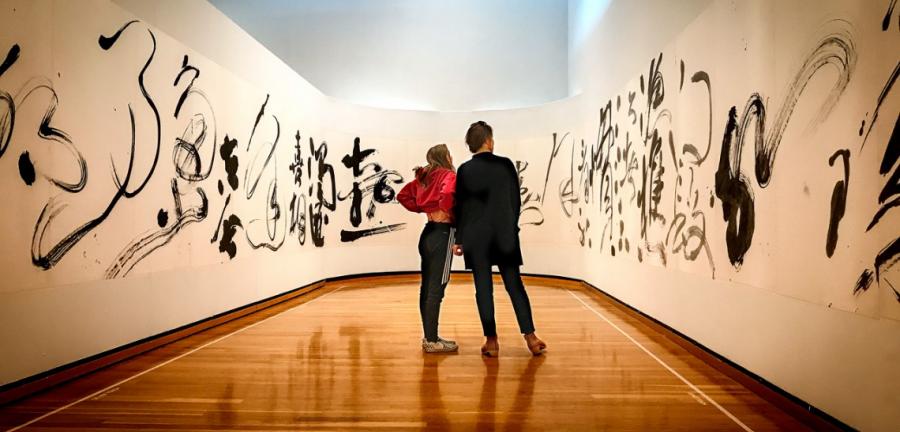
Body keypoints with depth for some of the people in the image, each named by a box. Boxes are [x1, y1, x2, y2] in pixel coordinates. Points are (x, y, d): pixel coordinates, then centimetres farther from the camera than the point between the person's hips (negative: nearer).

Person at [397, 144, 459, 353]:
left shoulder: (424, 177, 12)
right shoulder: (448, 175, -9)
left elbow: (403, 195, 17)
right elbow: (448, 195, -30)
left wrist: (421, 209, 11)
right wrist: (451, 214, -12)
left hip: (428, 232, 8)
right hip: (443, 233, -8)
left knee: (427, 287, 12)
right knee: (436, 288, -3)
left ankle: (428, 336, 22)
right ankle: (432, 341, 3)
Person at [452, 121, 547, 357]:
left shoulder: (465, 170, -3)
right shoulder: (506, 164, -1)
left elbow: (461, 207, -1)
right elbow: (516, 200, 3)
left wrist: (458, 239, 6)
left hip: (476, 237, -1)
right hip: (505, 234, 1)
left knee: (483, 288, 4)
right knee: (515, 285, 7)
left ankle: (491, 341, 8)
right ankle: (530, 336, 7)